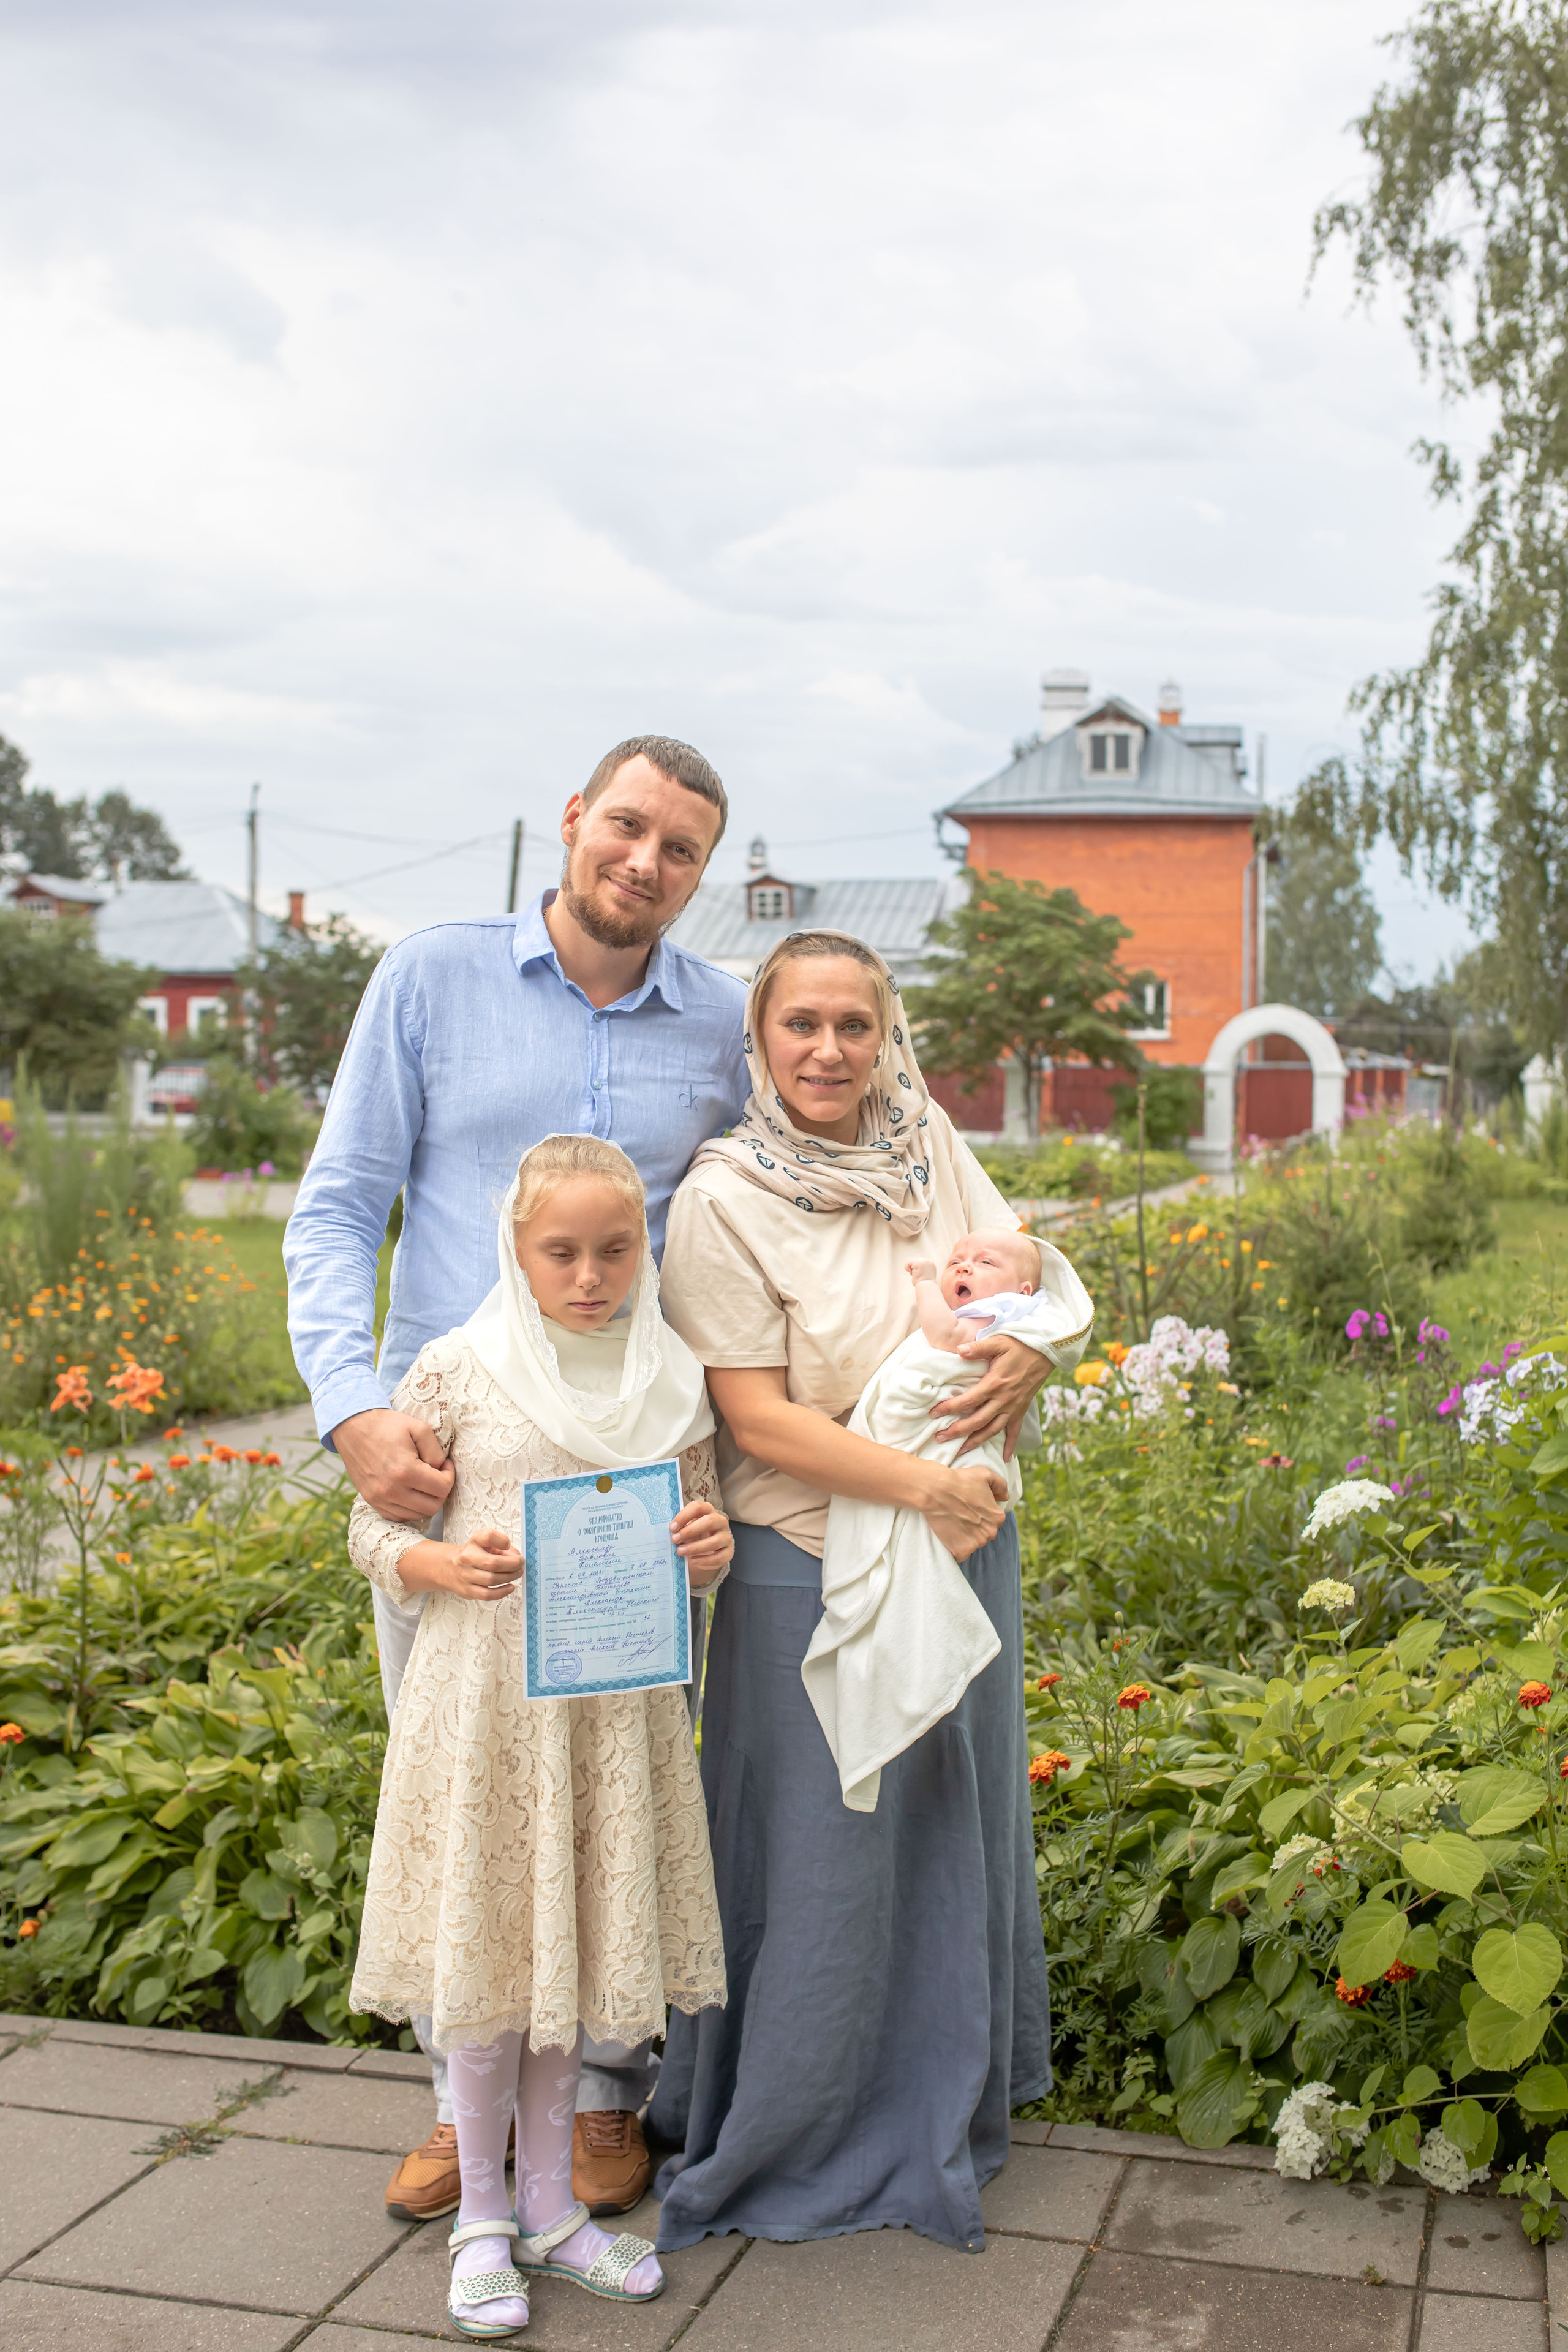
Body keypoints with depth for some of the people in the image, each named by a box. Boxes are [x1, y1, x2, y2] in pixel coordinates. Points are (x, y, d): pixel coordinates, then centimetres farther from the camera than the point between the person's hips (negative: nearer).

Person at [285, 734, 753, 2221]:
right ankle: (470, 2095, 28)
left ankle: (605, 2093, 27)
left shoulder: (726, 1029, 6)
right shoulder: (433, 979, 1)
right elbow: (334, 1211, -1)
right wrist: (355, 1408, -16)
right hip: (438, 1456, 0)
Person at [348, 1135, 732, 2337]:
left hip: (617, 1708, 3)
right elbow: (374, 1529, 0)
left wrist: (711, 1550, -11)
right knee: (485, 1949, 7)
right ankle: (482, 2214, 26)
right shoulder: (457, 1370, -7)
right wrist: (444, 1564, -20)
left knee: (572, 1950, 14)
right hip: (486, 1700, -3)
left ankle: (549, 2201, 33)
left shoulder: (672, 1380, 2)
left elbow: (698, 1542, 11)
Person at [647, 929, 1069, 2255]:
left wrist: (1030, 1356, -13)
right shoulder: (724, 1200, -14)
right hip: (817, 1568, -5)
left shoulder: (929, 1144, 1)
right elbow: (757, 1419, -17)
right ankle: (788, 2137, 27)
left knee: (956, 1834, 19)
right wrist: (922, 1485, -24)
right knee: (822, 1859, 6)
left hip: (965, 1552, 6)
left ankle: (950, 2107, 40)